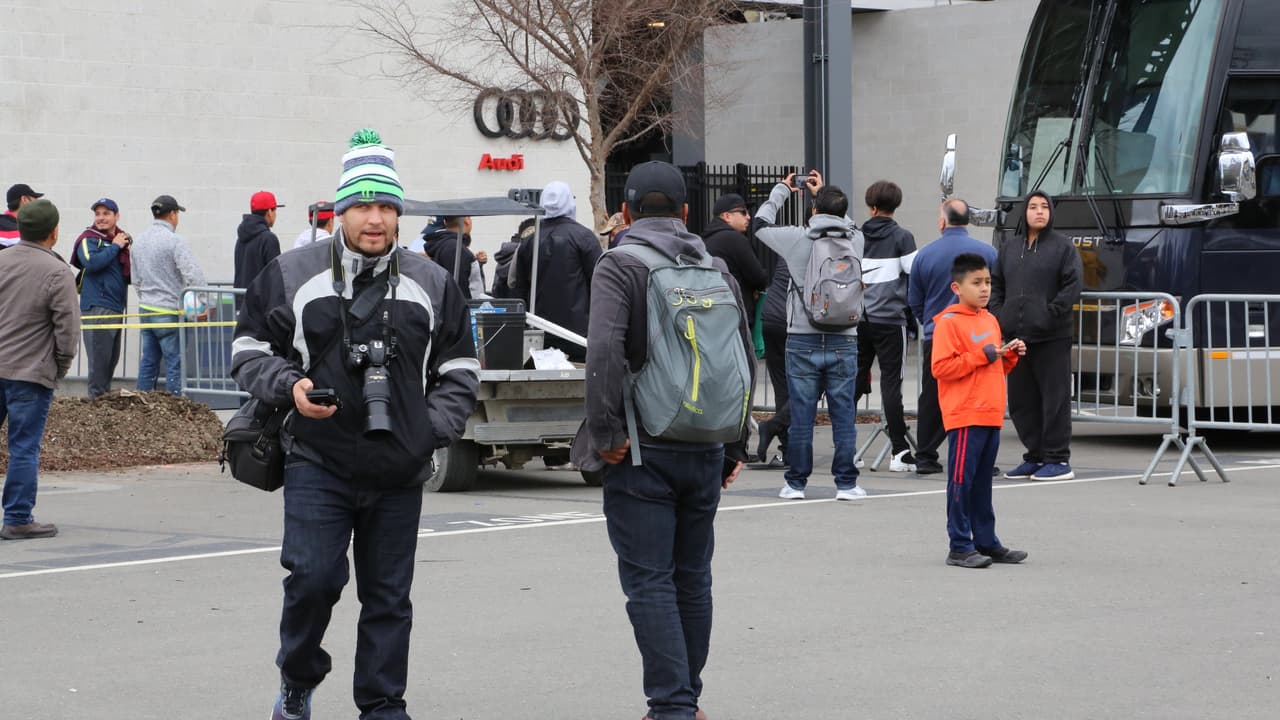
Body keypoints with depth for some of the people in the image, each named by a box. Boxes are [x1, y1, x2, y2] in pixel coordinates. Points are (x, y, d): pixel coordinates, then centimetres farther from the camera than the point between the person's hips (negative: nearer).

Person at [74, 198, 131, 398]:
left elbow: (131, 275, 21)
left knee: (112, 359, 14)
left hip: (117, 309, 8)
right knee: (99, 360, -8)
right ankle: (97, 399, -4)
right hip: (97, 308, -8)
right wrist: (115, 247, -13)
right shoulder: (89, 239, -5)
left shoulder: (122, 240, 16)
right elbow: (91, 262, -25)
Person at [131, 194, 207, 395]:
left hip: (145, 310, 8)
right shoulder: (174, 241, -14)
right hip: (168, 313, -8)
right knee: (174, 363, -4)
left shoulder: (139, 241, 11)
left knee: (148, 362, 12)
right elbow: (194, 275, -20)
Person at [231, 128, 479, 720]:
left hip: (399, 471, 3)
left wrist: (435, 428, 1)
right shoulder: (291, 275, 1)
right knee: (314, 577, -13)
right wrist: (289, 386, -11)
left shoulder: (430, 284, 8)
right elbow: (249, 349, 8)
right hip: (318, 463, -2)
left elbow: (459, 370, 16)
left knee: (389, 595, 8)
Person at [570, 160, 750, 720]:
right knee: (693, 578, 15)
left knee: (649, 582, -3)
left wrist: (606, 431, -15)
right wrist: (735, 446, 19)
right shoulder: (716, 268, 10)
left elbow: (605, 350, -23)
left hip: (642, 450, -5)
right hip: (705, 452, 5)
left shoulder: (619, 265, -7)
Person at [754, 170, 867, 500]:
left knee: (801, 415, 3)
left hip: (803, 341, -1)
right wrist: (825, 192, 37)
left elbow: (761, 223, 12)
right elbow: (845, 221, 26)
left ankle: (796, 483, 8)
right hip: (843, 341, 1)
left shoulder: (798, 239, -6)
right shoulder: (855, 241, 0)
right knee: (843, 414, 5)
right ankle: (846, 483, 7)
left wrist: (782, 189, 26)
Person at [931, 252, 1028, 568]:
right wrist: (981, 356, -17)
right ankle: (960, 548, -3)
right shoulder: (949, 323, -8)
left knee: (982, 483, 14)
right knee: (962, 481, -5)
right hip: (965, 417, -8)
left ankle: (986, 542, 19)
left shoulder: (990, 321, 18)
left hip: (991, 415, 8)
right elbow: (940, 367, -16)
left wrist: (1010, 356, 7)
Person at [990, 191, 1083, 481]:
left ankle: (1057, 459, 0)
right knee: (1021, 399, 9)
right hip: (1016, 336, 6)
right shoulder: (1009, 248, 17)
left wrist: (1051, 313, -15)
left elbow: (1074, 284, -8)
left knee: (1054, 397, -5)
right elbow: (996, 285, 20)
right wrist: (998, 314, 5)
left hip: (1051, 337, -6)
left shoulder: (1062, 247, 0)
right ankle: (1035, 456, 18)